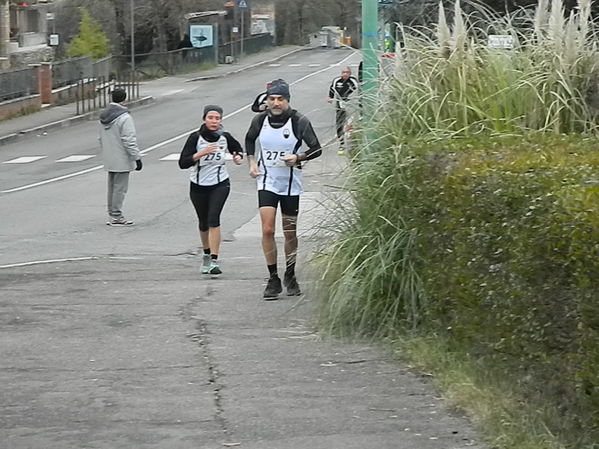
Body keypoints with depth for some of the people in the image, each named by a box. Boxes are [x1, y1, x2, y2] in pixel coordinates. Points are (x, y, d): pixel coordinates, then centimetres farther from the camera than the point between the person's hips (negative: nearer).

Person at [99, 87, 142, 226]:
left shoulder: (103, 117, 8)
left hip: (109, 160, 8)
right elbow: (129, 141, -20)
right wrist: (137, 158, -15)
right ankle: (116, 216, -1)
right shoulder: (124, 118, -18)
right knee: (120, 188, -3)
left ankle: (112, 214, 22)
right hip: (122, 161, -8)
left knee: (112, 187, 16)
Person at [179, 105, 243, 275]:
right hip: (198, 186, 1)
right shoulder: (195, 138, -14)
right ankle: (206, 254, 40)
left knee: (213, 219, -18)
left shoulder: (225, 137, -5)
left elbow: (238, 148, 18)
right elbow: (183, 163, -21)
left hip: (220, 184, 0)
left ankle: (214, 261, -20)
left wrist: (238, 156, -5)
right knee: (203, 222, 14)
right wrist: (201, 153, -35)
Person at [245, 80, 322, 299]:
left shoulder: (299, 121, -11)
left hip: (291, 185, -1)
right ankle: (273, 279, -4)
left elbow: (316, 149, -4)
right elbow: (250, 139, 19)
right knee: (267, 230, -11)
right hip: (267, 182, 1)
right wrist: (251, 162, 8)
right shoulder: (260, 120, -3)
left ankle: (290, 276, 27)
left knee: (290, 232, 8)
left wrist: (298, 157, -20)